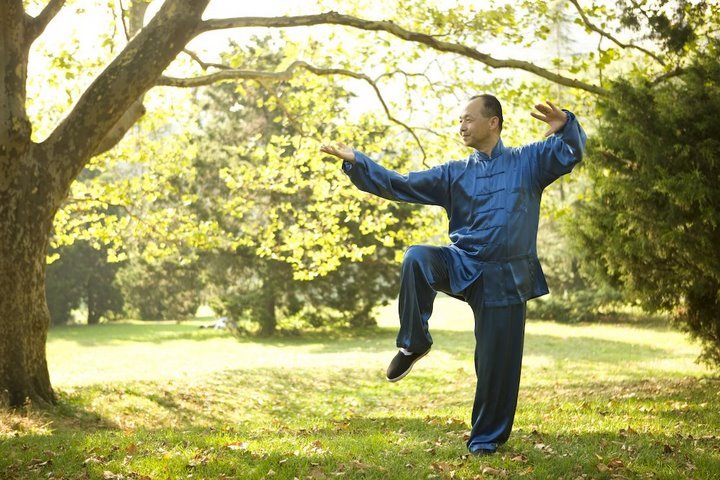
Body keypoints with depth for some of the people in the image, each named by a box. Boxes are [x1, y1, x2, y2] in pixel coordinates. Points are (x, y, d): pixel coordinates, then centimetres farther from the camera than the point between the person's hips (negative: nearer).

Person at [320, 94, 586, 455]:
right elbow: (400, 185, 9)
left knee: (498, 365, 1)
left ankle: (486, 438, 21)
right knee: (417, 258, -29)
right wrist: (355, 161, 1)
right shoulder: (454, 174, 11)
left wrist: (565, 125, -29)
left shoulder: (529, 161, 5)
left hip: (505, 279, -2)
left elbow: (572, 152, -7)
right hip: (461, 265, 2)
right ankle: (414, 343, -14)